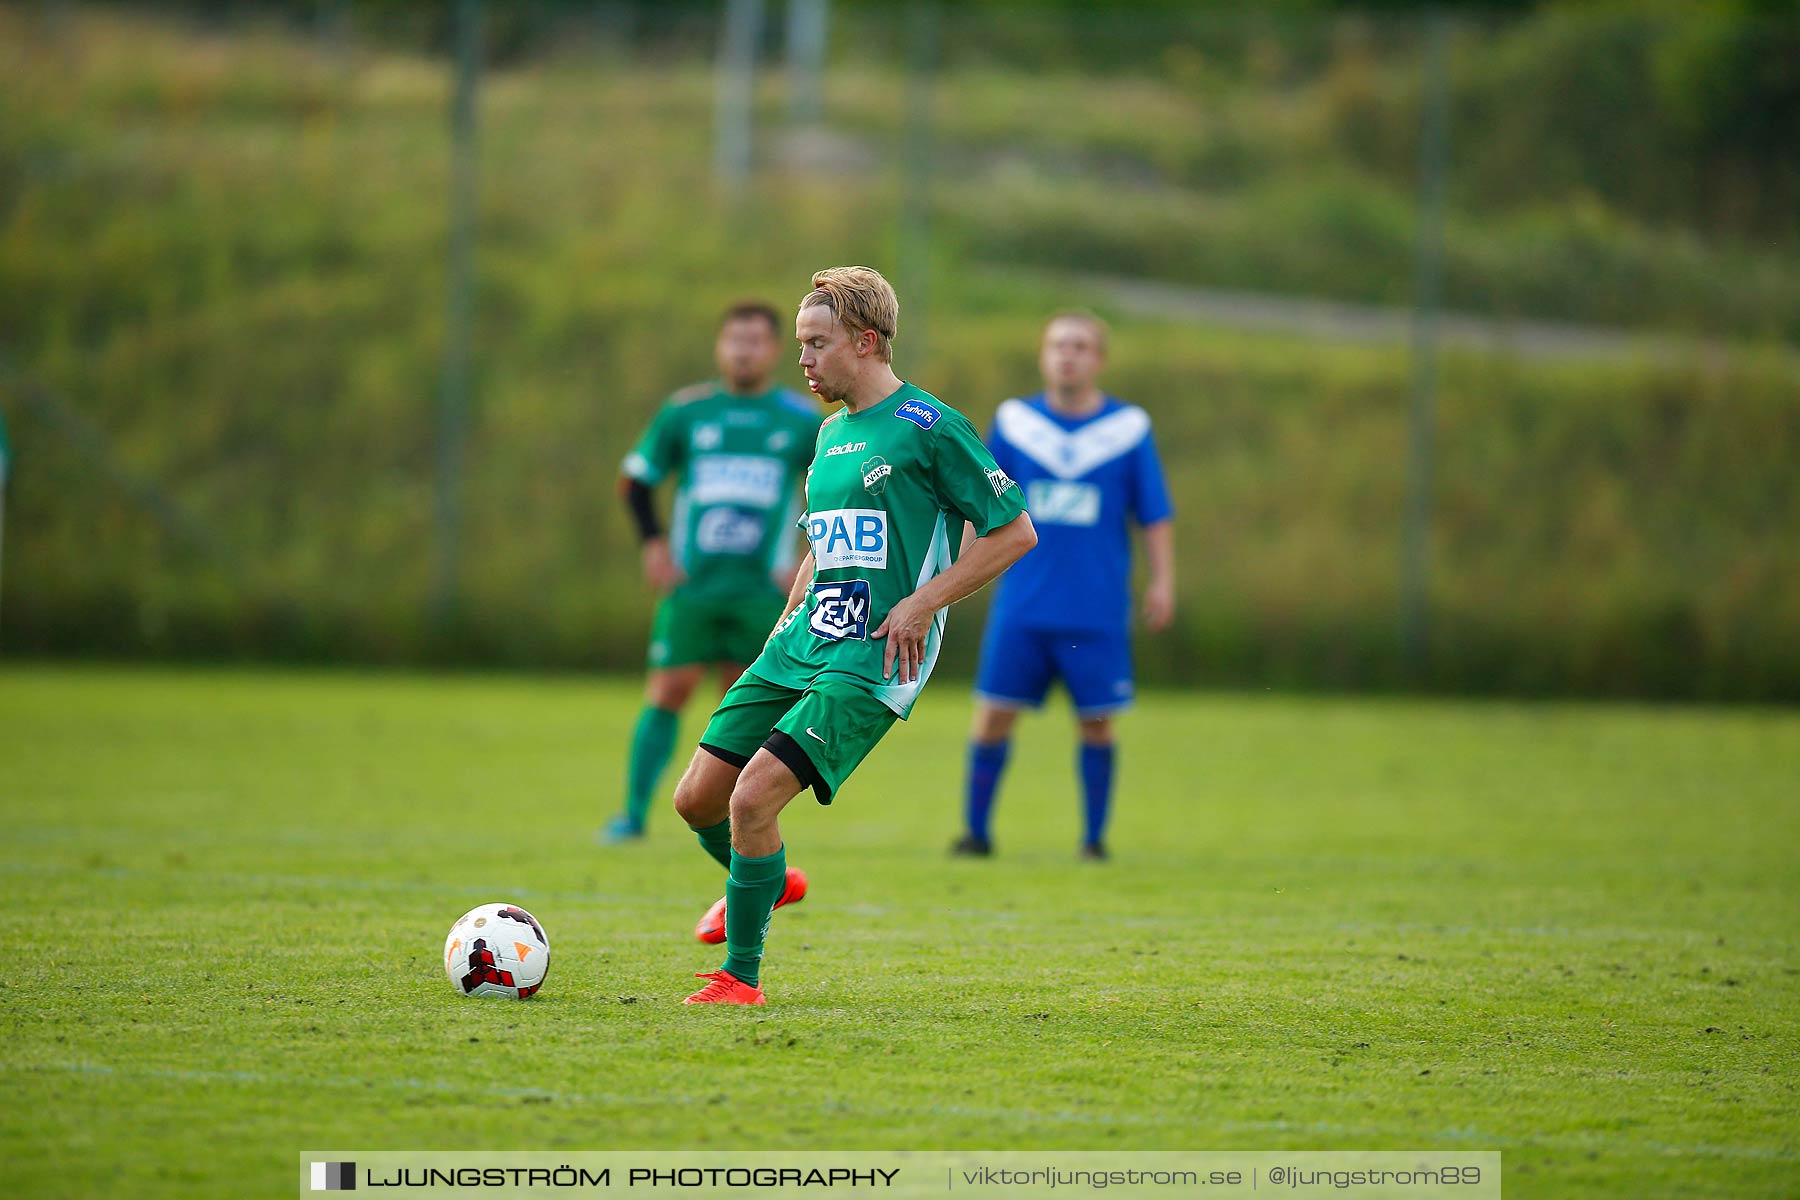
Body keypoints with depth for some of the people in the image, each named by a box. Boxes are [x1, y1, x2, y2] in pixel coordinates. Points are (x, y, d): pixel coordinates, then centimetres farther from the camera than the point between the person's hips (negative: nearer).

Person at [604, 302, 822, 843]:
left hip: (762, 591, 0)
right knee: (668, 692, -7)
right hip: (692, 588, 0)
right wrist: (653, 543, 1)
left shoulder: (805, 420, 3)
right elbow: (634, 479, 14)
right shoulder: (684, 411, 5)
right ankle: (634, 812, -2)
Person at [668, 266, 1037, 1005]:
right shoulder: (833, 432, 17)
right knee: (697, 799, 4)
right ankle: (766, 881, 36)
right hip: (801, 644, 8)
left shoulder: (930, 429, -8)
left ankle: (741, 978, -5)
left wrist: (924, 601, -13)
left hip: (872, 662, -8)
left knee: (754, 797, -20)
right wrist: (790, 617, 17)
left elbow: (1015, 531, -7)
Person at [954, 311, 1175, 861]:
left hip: (1097, 611, -1)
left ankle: (1095, 837, 13)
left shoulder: (1129, 428, 1)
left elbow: (1155, 515, 6)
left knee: (1095, 723, 1)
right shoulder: (1014, 420, 5)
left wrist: (1162, 580, 0)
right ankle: (976, 831, 7)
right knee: (993, 713, -2)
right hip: (1021, 605, 1)